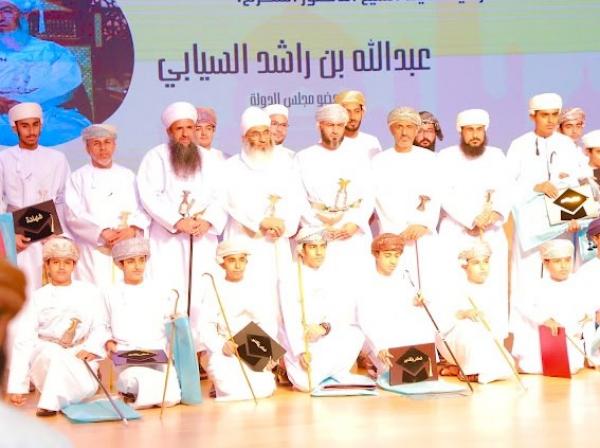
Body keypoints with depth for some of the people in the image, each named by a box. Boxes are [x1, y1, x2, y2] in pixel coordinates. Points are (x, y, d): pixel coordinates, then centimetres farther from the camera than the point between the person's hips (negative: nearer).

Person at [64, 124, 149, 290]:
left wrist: (133, 229, -12)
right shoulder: (78, 178, 10)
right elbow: (74, 214, -2)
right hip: (93, 252, -2)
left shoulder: (128, 176, 18)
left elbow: (143, 210, 9)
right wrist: (103, 232, -14)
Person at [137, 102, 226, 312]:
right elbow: (149, 196, -6)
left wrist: (208, 220, -11)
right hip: (167, 240, -3)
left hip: (202, 240, 3)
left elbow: (219, 196, 8)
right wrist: (178, 221, -15)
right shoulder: (156, 156, 4)